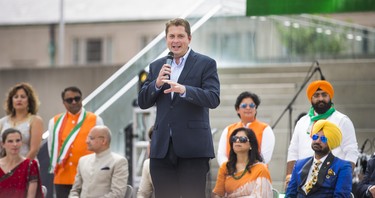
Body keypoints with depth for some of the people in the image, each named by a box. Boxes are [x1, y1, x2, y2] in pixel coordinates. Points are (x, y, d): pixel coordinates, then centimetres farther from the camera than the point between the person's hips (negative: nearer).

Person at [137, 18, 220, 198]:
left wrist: (184, 90, -27)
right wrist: (157, 83, -10)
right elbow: (143, 102, 10)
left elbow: (214, 99, -12)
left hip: (193, 147, -4)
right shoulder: (156, 66, 14)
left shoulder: (206, 64, 1)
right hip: (162, 147, 4)